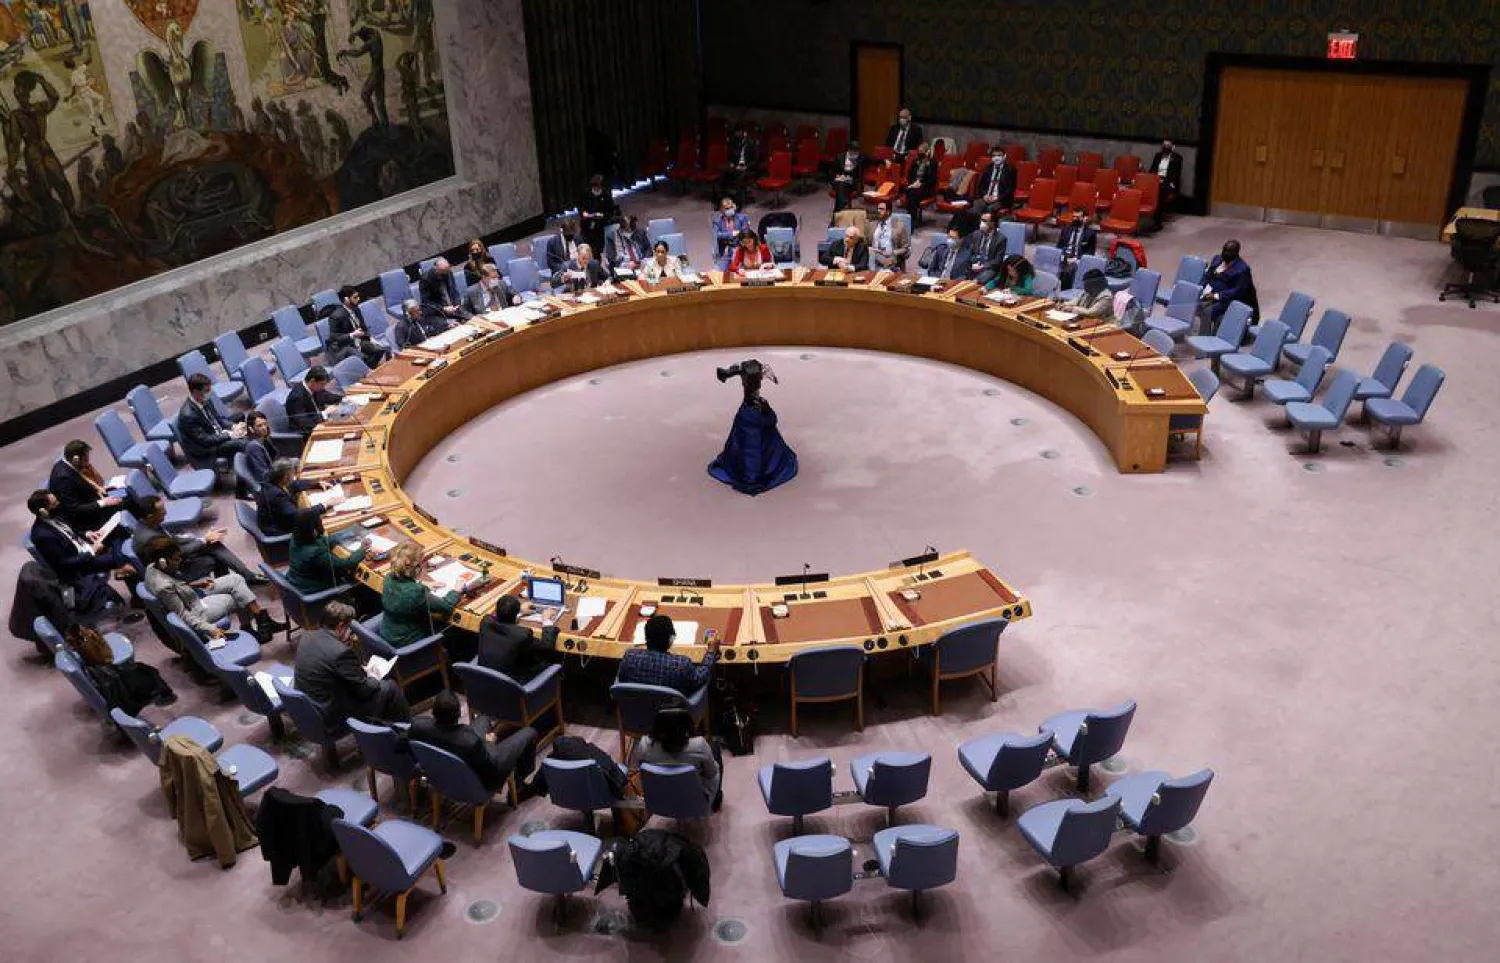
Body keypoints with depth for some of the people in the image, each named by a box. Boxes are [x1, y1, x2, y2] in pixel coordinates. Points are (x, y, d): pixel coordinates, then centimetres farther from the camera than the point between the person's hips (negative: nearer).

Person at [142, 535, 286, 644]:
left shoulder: (153, 567, -9)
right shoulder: (164, 587, -34)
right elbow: (183, 616, -27)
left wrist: (194, 584, 5)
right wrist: (210, 629, -26)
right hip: (197, 611, -8)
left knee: (236, 579, 2)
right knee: (239, 596, 0)